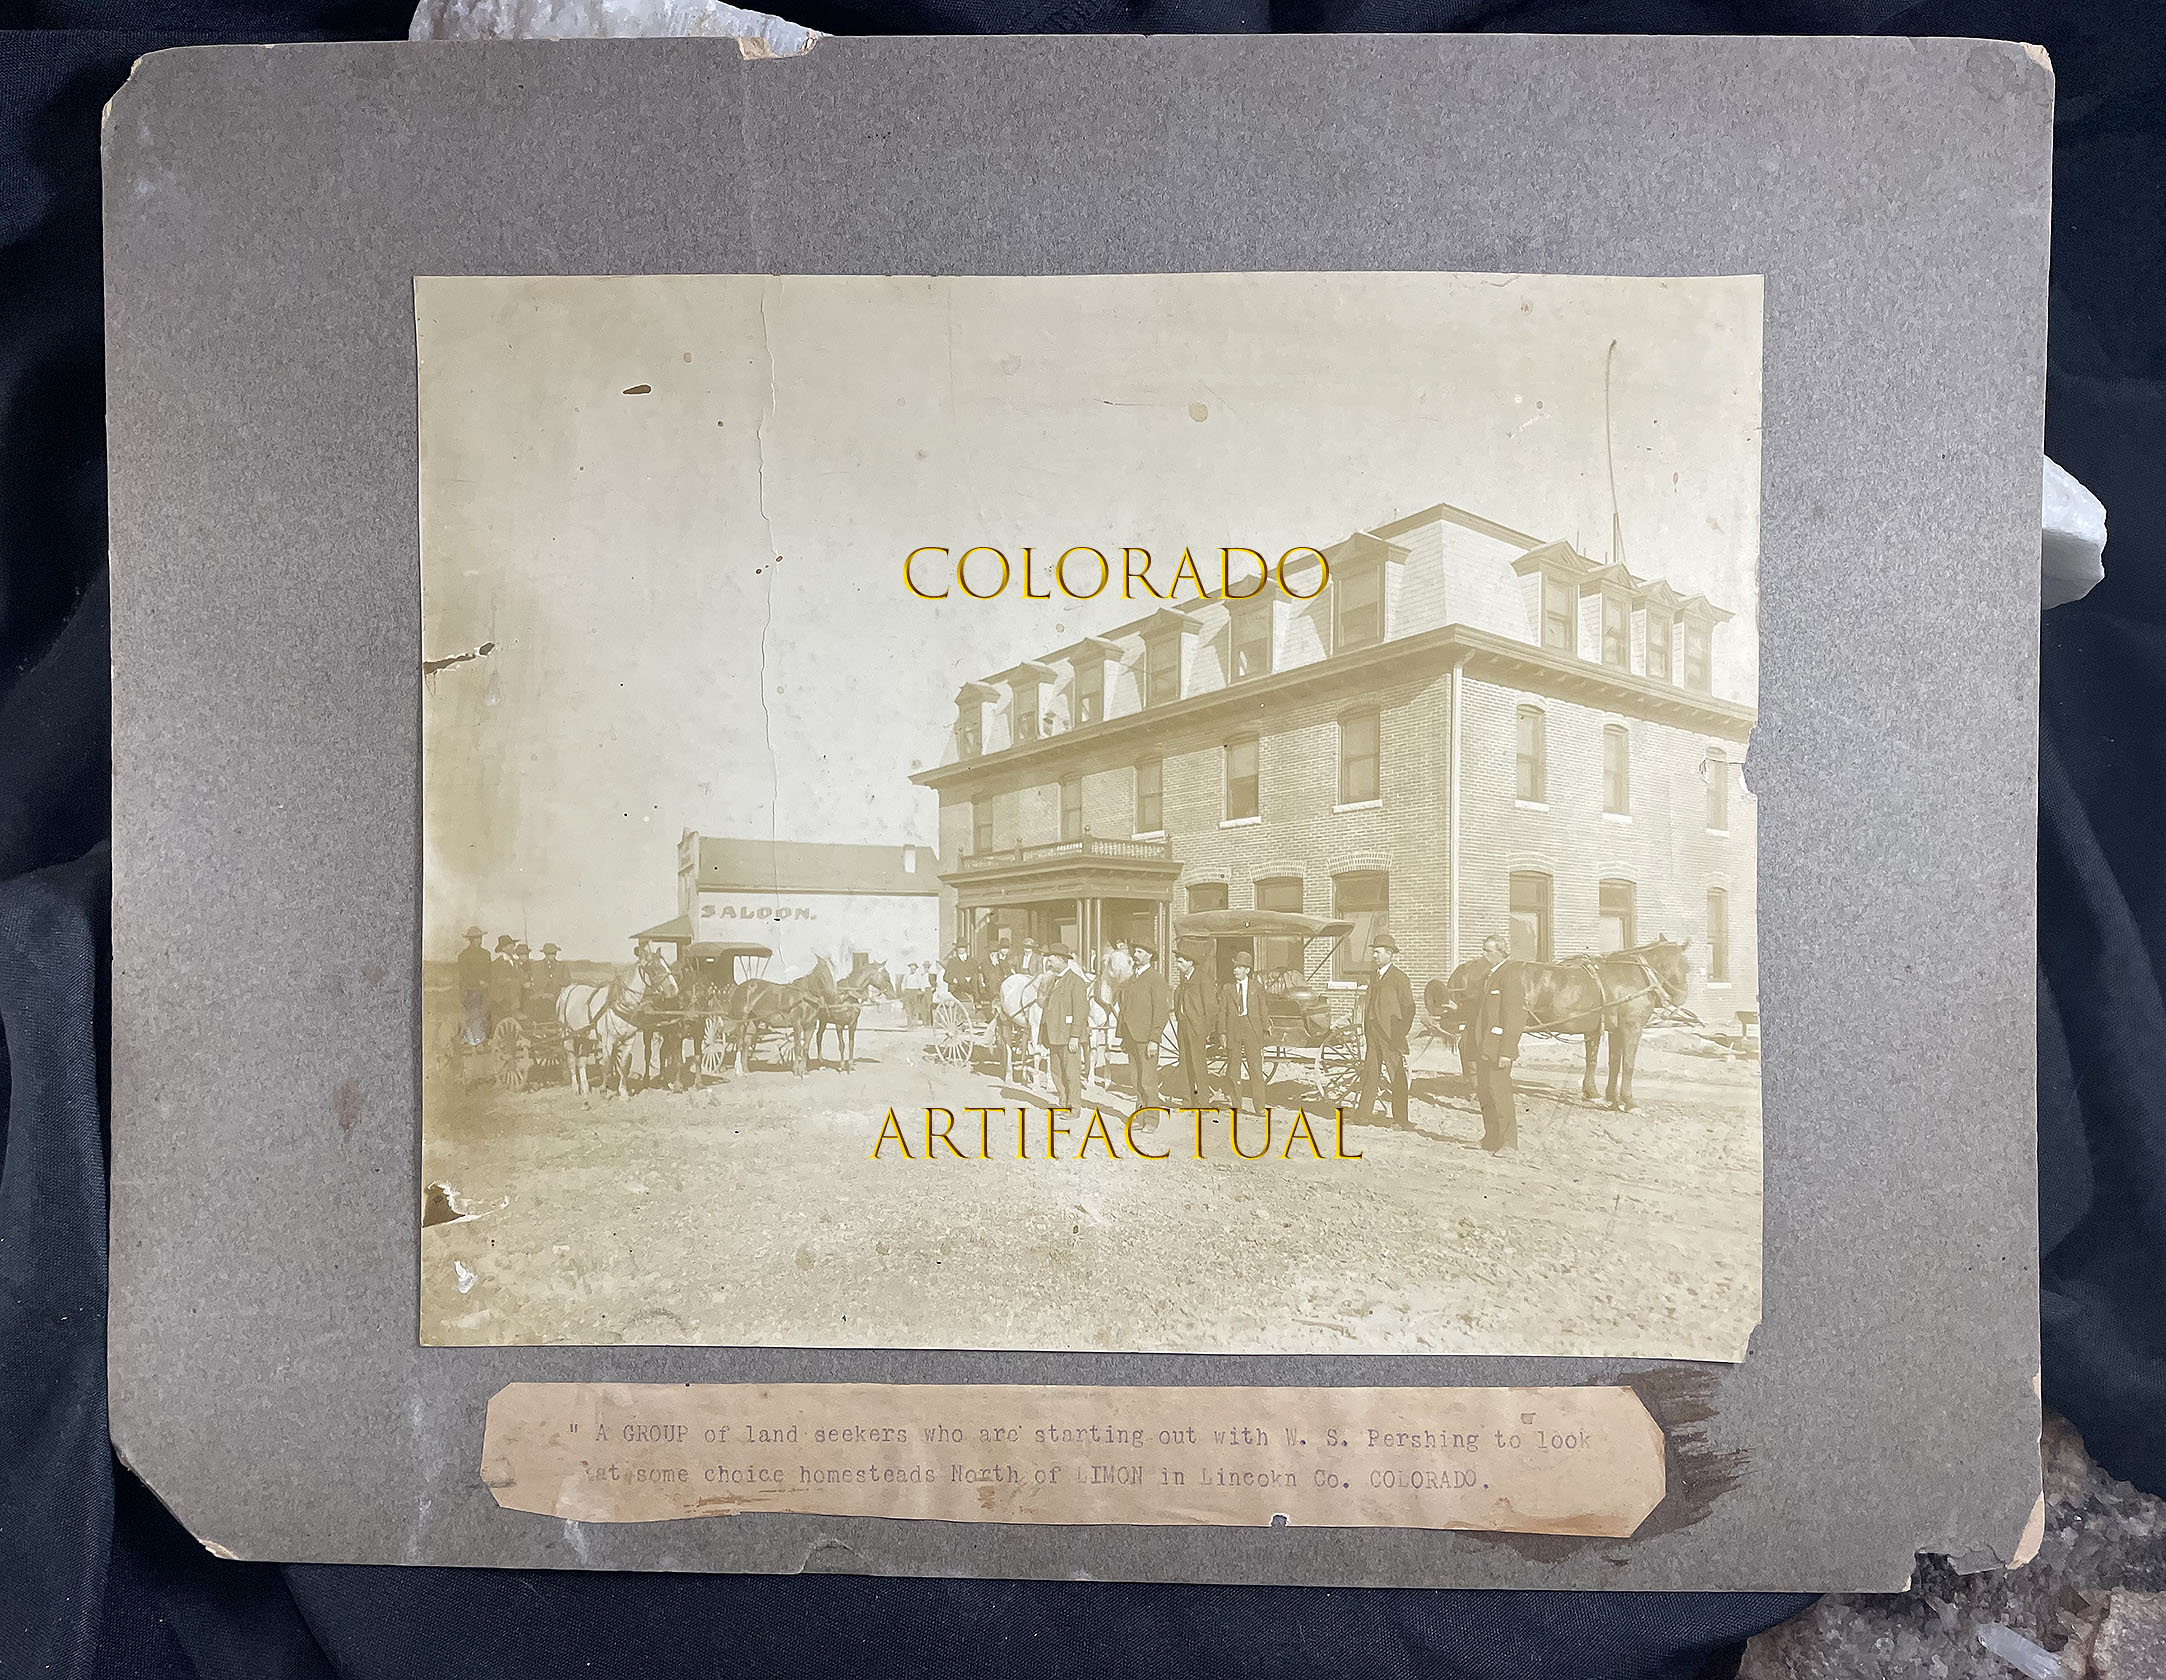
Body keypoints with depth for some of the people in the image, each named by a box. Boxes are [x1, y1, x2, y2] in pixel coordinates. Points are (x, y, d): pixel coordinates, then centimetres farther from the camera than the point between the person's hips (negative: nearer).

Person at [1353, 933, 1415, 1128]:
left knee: (1397, 1077, 0)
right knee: (1369, 1073, 6)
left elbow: (1409, 1008, -7)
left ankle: (1400, 1119, 5)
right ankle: (1361, 1114, 9)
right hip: (1372, 1033, 6)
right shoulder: (1373, 977, 17)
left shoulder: (1399, 977, -5)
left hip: (1391, 1035, -6)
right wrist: (1365, 1031, 13)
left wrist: (1401, 1034, -11)